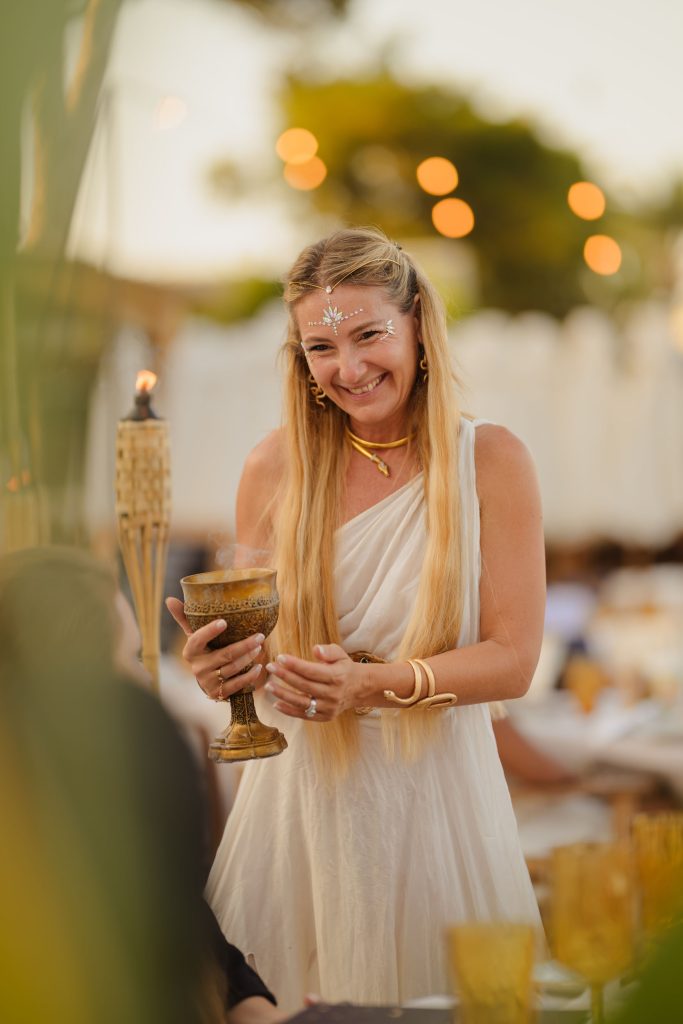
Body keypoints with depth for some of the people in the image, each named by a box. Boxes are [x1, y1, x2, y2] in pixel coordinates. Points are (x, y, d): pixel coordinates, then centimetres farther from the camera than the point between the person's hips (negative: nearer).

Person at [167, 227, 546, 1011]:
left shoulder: (491, 461, -6)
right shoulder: (277, 466, -2)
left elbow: (513, 660, -8)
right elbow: (247, 635, 8)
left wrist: (376, 683, -22)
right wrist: (217, 662, -15)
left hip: (435, 788, -1)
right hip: (303, 789, 1)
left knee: (433, 996, 7)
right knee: (287, 992, 9)